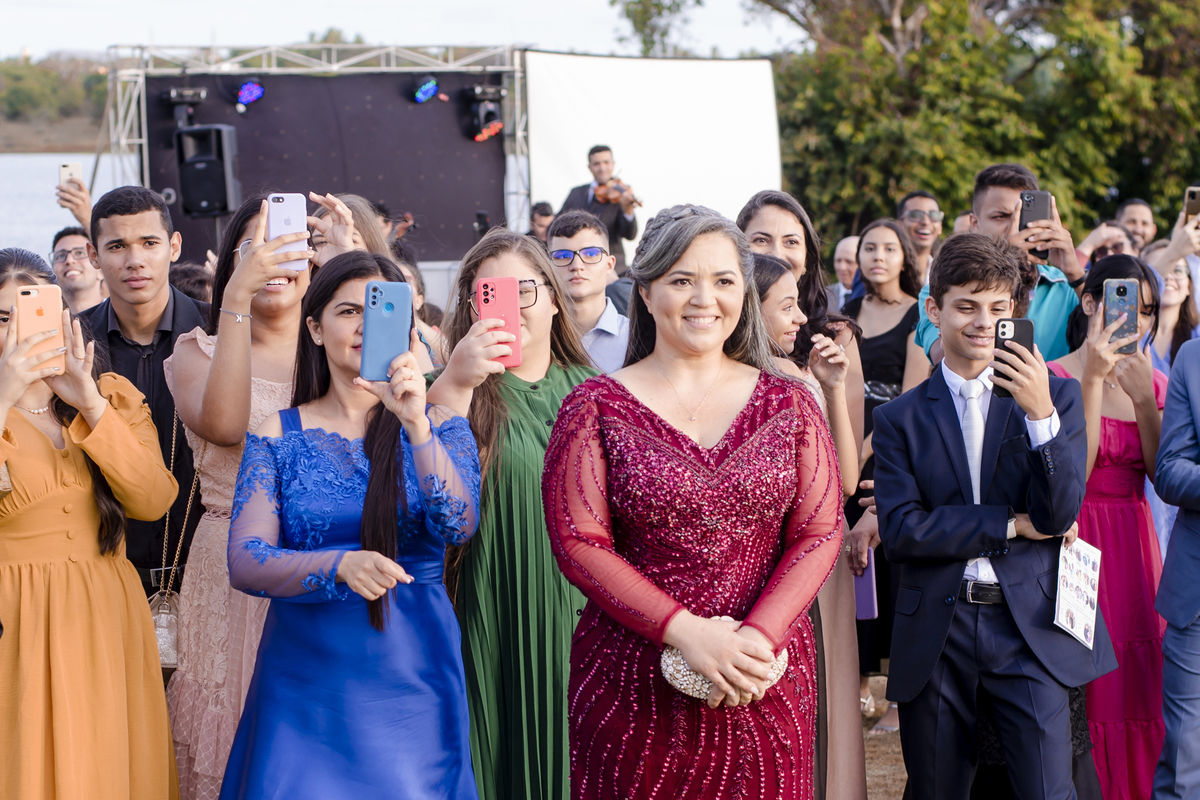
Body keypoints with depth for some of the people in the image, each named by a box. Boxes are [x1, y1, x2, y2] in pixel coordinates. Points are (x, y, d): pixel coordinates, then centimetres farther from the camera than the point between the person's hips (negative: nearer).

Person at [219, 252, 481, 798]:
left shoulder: (439, 426, 3)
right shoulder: (278, 435, 2)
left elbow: (458, 527, -15)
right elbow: (243, 564, -8)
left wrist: (415, 425, -27)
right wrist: (341, 565, -26)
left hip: (411, 679, 0)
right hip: (304, 678, 0)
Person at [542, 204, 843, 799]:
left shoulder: (788, 404, 6)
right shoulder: (596, 408, -1)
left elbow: (819, 534, 2)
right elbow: (578, 543, -7)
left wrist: (759, 636, -14)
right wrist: (687, 632, -17)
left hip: (764, 679, 2)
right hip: (635, 684, -2)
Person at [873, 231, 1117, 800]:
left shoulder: (1057, 396, 6)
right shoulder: (900, 418, 6)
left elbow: (1060, 514, -4)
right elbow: (900, 532, -5)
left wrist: (1041, 413, -17)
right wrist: (1011, 524, -9)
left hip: (1030, 629, -1)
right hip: (935, 633, 1)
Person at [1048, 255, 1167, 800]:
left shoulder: (1153, 382, 10)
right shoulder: (1052, 377, -8)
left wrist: (1143, 397, -12)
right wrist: (1094, 378, -22)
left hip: (1134, 548, 5)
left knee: (1135, 688, 7)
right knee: (1079, 694, -2)